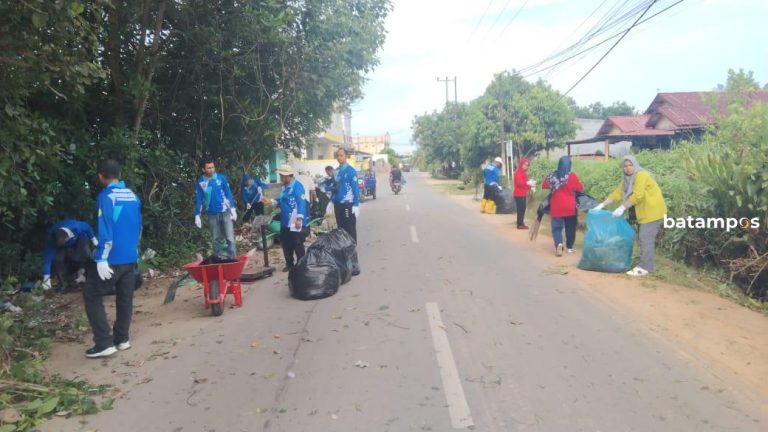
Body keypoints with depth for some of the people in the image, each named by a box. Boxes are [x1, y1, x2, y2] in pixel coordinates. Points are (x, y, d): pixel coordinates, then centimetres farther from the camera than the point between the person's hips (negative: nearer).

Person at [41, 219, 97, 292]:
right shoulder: (51, 238, -36)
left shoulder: (76, 227, -43)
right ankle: (63, 283, -3)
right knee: (56, 259, -23)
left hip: (79, 239, -1)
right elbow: (47, 257, -34)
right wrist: (46, 278, -35)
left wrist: (93, 238, -8)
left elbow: (87, 227, -19)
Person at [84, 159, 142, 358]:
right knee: (125, 298, 14)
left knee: (92, 296, 2)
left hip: (111, 258, -7)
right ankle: (122, 339, 21)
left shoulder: (106, 196, -12)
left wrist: (101, 259, -18)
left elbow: (105, 230, -19)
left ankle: (104, 343, -2)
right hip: (131, 257, 7)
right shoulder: (133, 196, 9)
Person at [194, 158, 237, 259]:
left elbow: (228, 194, 1)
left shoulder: (221, 178, -3)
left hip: (225, 212, -1)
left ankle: (233, 258, 0)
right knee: (216, 239, 9)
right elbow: (198, 200, 3)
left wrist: (232, 209, -2)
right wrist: (197, 216, 2)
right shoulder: (200, 182, -1)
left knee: (230, 237, -4)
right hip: (212, 214, 1)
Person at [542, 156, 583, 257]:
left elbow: (544, 186, 13)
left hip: (556, 207, 1)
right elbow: (581, 189, -2)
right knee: (570, 227, 14)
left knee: (557, 227, 4)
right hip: (570, 207, -1)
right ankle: (570, 247, 23)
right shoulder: (572, 176, -9)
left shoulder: (552, 175, -1)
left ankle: (559, 244, -20)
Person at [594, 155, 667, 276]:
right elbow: (617, 193, 10)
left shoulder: (641, 175, -15)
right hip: (646, 212, 9)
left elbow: (638, 195, -25)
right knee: (647, 239, 12)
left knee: (645, 239, -11)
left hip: (653, 212, -9)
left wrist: (622, 208, -25)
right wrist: (602, 205, 4)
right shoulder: (628, 179, 13)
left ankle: (645, 267, -8)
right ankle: (650, 265, 19)